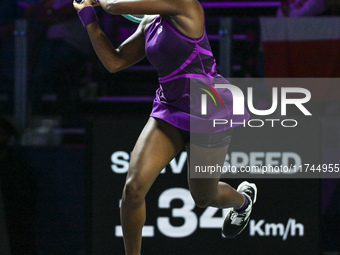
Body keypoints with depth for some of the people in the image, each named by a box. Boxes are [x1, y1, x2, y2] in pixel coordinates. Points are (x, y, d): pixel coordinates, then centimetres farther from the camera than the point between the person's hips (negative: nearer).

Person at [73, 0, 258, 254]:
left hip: (209, 113, -6)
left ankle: (243, 198, 51)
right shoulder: (150, 23, 5)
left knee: (203, 197, 14)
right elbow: (115, 62, 7)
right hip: (170, 110, 6)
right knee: (134, 187, -13)